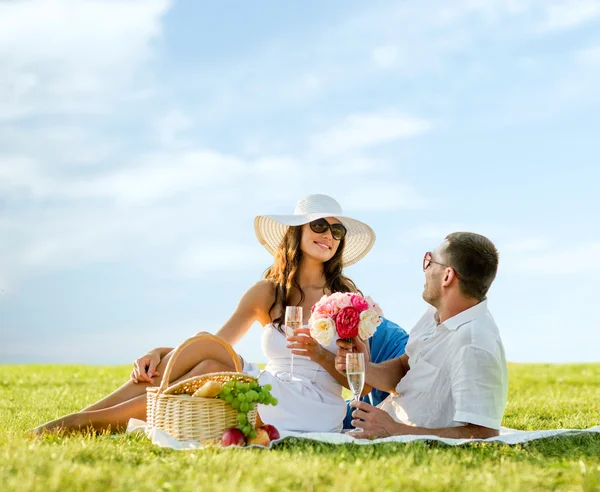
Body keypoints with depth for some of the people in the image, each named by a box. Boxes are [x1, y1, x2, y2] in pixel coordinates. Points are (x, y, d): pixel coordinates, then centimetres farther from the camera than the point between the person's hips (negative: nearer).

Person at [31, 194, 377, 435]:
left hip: (316, 412, -3)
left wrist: (320, 355, -17)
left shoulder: (345, 295, 3)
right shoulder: (267, 293, 10)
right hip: (271, 395, 4)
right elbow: (216, 344, 3)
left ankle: (84, 422, -20)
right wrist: (161, 353, -14)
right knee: (206, 352, -22)